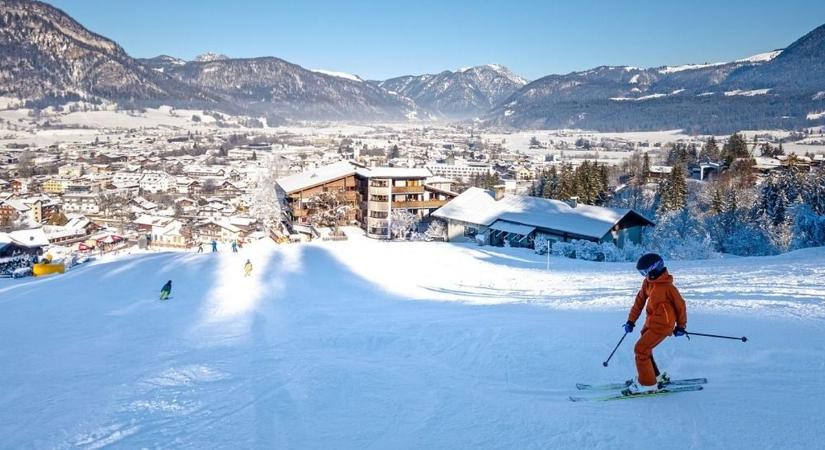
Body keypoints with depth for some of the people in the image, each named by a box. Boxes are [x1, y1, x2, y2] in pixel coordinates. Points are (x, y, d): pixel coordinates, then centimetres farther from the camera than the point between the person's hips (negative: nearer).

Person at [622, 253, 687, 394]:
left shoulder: (667, 287, -22)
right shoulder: (647, 282, 1)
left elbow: (680, 305, -10)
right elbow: (640, 301, 8)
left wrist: (681, 326, 1)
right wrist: (631, 321, 7)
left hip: (662, 325, -8)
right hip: (650, 323, 8)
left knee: (641, 349, -11)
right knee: (644, 349, 15)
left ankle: (647, 384, -1)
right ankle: (654, 376, 35)